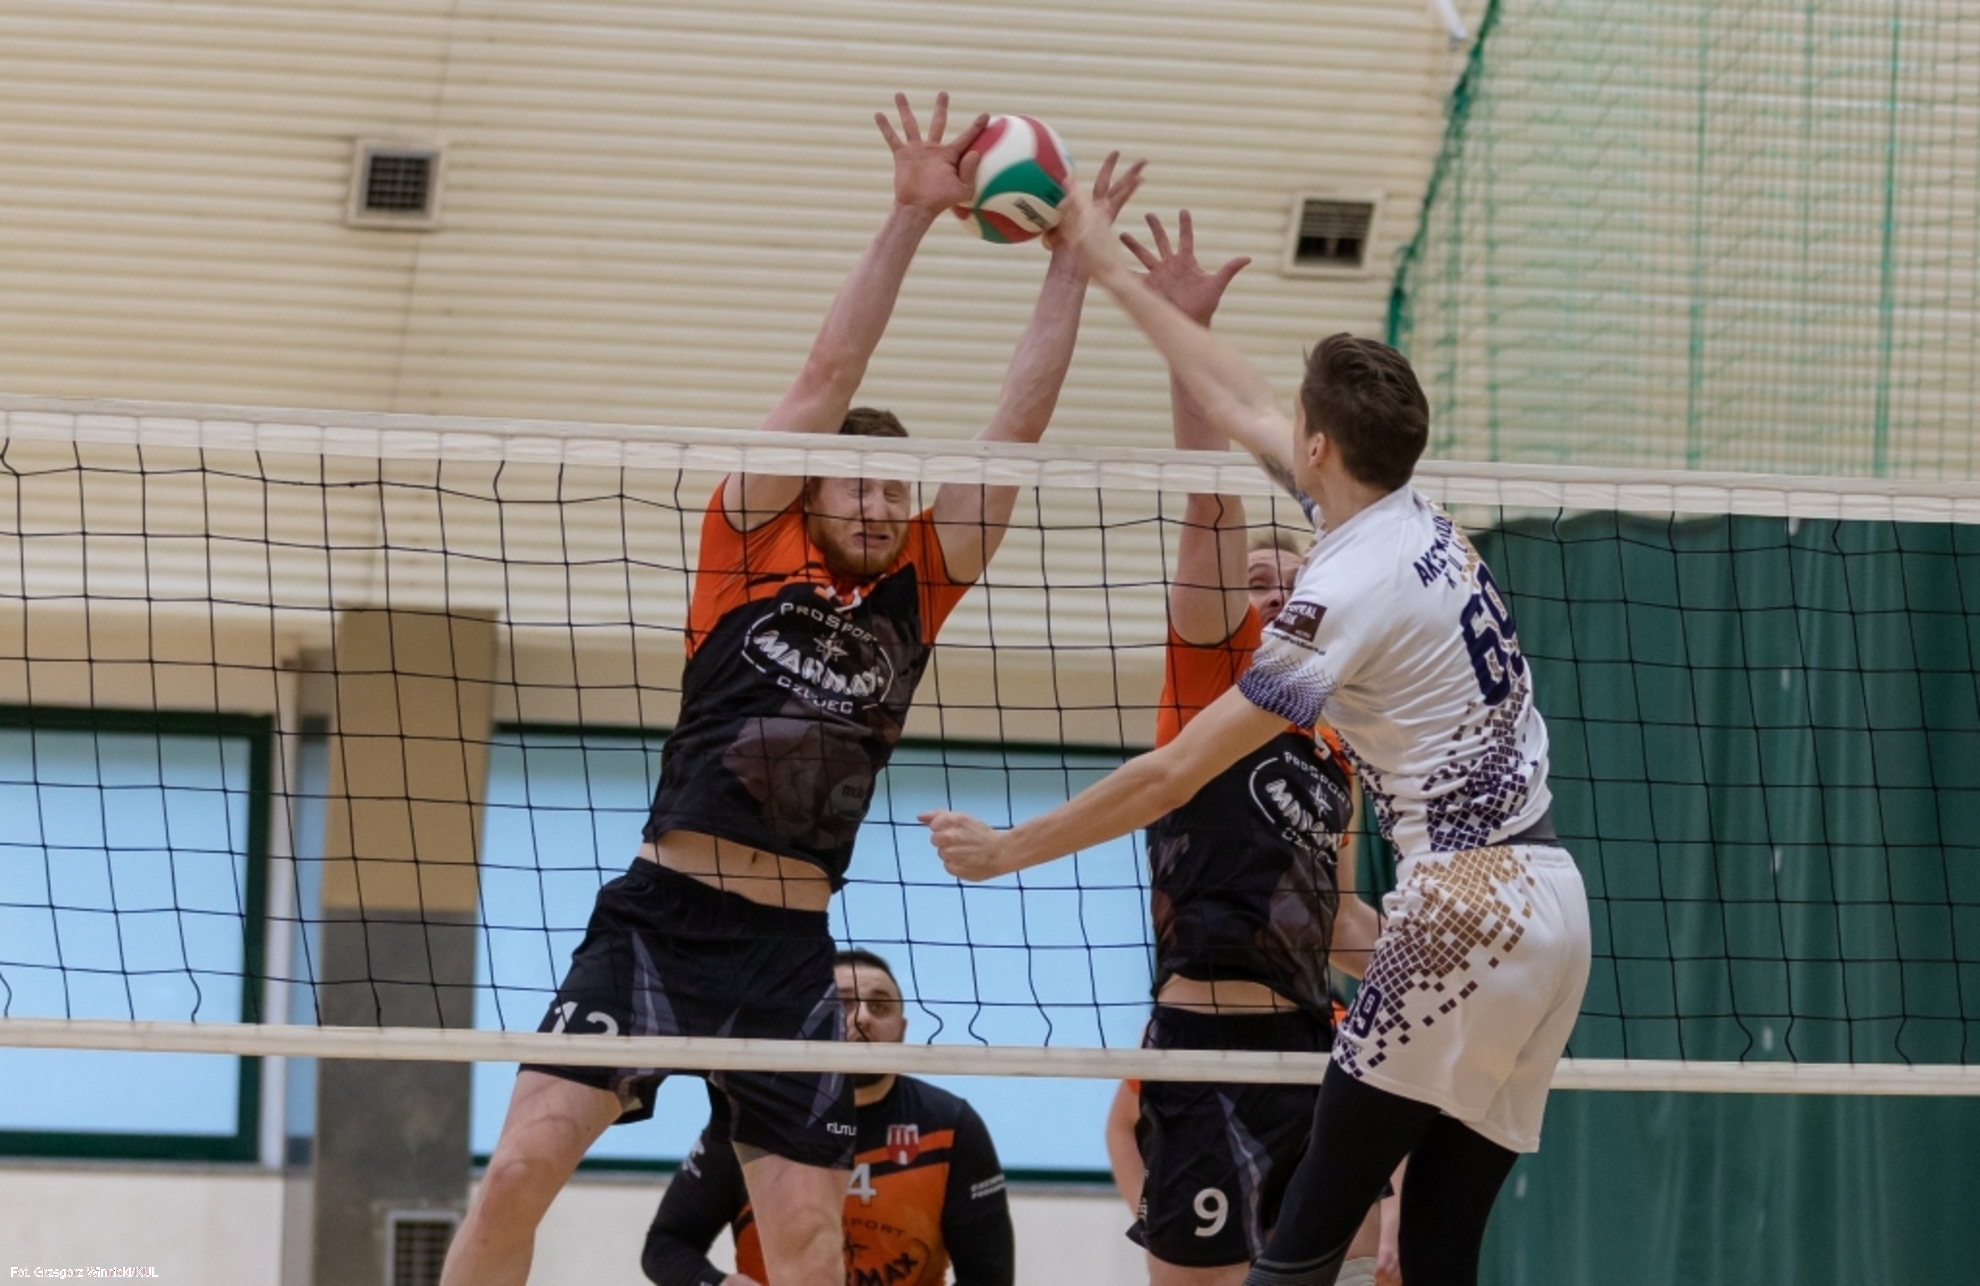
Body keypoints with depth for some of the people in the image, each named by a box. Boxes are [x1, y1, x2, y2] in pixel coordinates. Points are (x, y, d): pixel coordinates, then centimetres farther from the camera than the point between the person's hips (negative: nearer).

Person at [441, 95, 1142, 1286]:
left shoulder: (918, 588, 10)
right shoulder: (751, 544, 4)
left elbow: (1017, 427, 9)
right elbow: (831, 375, -2)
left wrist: (1071, 259, 6)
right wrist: (912, 216, -6)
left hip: (790, 953, 3)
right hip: (657, 916, -3)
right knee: (521, 1167, -14)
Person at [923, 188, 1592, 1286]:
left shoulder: (1348, 593, -13)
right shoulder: (1419, 524, 11)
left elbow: (1171, 774, -11)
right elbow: (1238, 402, 26)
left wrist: (1006, 849, 0)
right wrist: (1109, 270, 34)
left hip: (1466, 908, -9)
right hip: (1549, 899, 9)